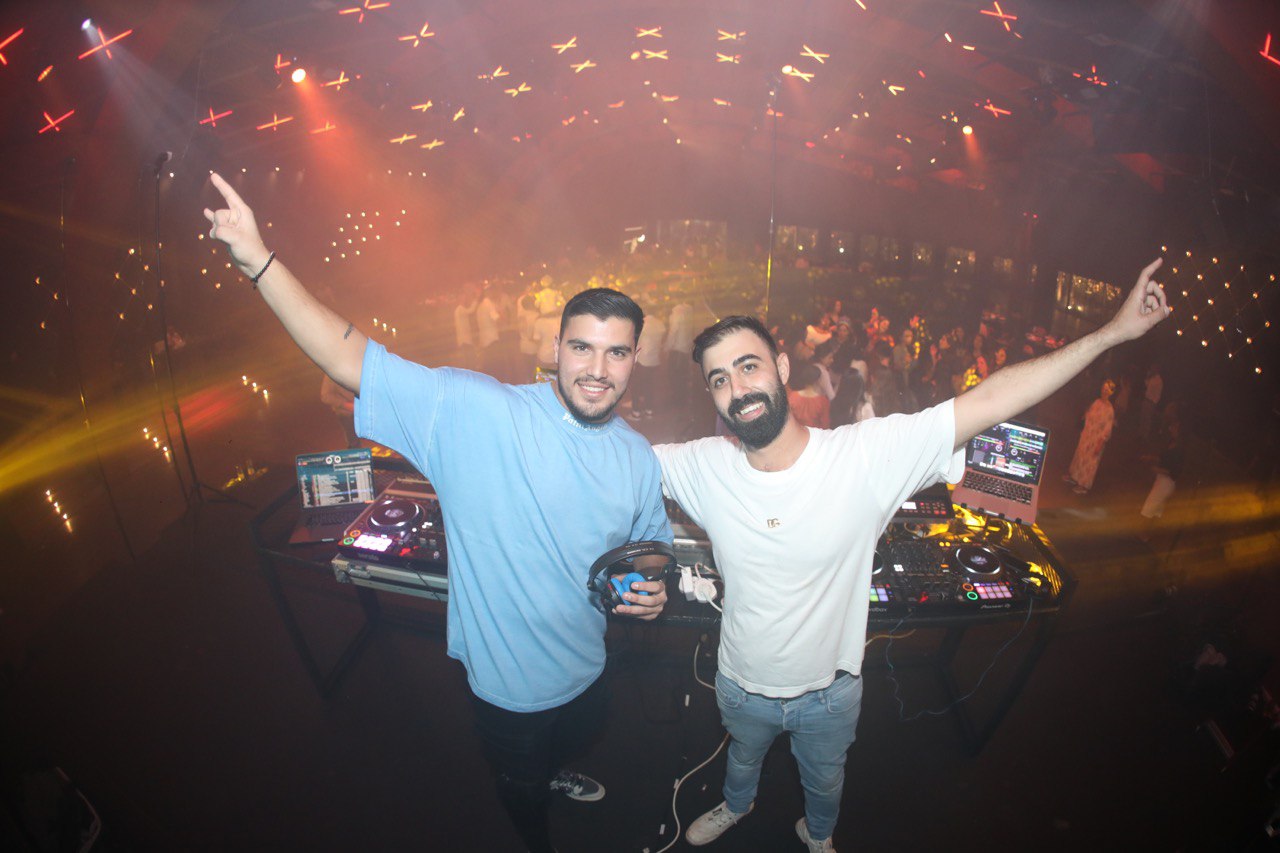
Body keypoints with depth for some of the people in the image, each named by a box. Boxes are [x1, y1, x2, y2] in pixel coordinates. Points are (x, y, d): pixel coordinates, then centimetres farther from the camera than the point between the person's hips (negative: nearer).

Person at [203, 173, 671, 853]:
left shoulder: (638, 458, -9)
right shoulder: (474, 412, -26)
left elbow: (652, 544, 7)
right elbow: (349, 359, -29)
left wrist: (652, 589, -15)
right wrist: (259, 261, -36)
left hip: (584, 667, 5)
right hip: (508, 677, -4)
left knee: (572, 741, 35)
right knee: (520, 785, 25)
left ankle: (552, 776, 72)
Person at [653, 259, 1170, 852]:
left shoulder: (866, 454, -30)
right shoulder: (702, 468, -23)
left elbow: (989, 401, -29)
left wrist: (1114, 331, -29)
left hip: (829, 692, 0)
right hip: (742, 687, 1)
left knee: (824, 780, 31)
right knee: (742, 757, 33)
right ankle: (736, 805, 68)